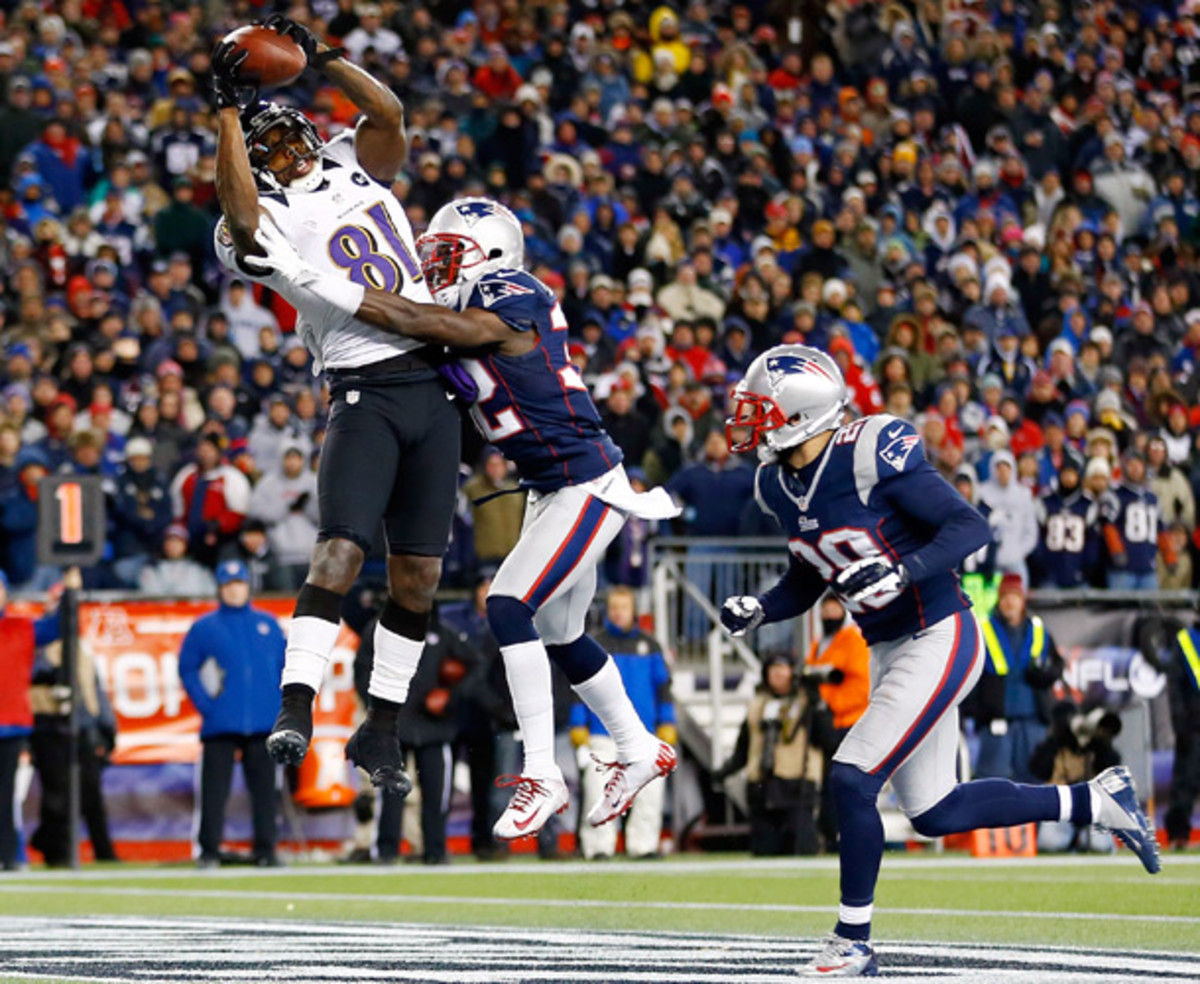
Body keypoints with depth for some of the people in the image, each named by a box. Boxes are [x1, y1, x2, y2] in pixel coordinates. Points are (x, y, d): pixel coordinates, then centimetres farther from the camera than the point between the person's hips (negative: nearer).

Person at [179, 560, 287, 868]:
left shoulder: (267, 624, 14)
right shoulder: (203, 628, 7)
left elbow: (286, 666, 15)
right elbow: (187, 669, 6)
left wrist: (283, 706, 4)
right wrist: (205, 704, -5)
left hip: (263, 723, 2)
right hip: (220, 724, -2)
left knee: (264, 788, 2)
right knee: (214, 788, -6)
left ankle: (266, 850, 5)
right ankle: (209, 851, -3)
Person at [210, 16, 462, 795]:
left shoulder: (355, 170, 15)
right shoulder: (274, 218, -2)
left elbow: (389, 114, 0)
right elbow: (241, 218, -25)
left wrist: (319, 57, -4)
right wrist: (230, 108, -21)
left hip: (434, 388, 5)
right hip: (365, 394, -5)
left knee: (419, 571, 3)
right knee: (342, 548, -22)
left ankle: (382, 729, 10)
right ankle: (297, 706, -28)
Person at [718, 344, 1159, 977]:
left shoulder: (871, 456, -22)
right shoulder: (778, 485, 3)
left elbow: (971, 527, -21)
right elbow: (806, 582, 17)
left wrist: (901, 571, -34)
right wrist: (759, 610, -2)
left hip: (939, 642, -9)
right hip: (888, 652, 9)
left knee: (852, 779, -16)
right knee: (934, 814, 12)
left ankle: (852, 945, -1)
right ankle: (1096, 800, 27)